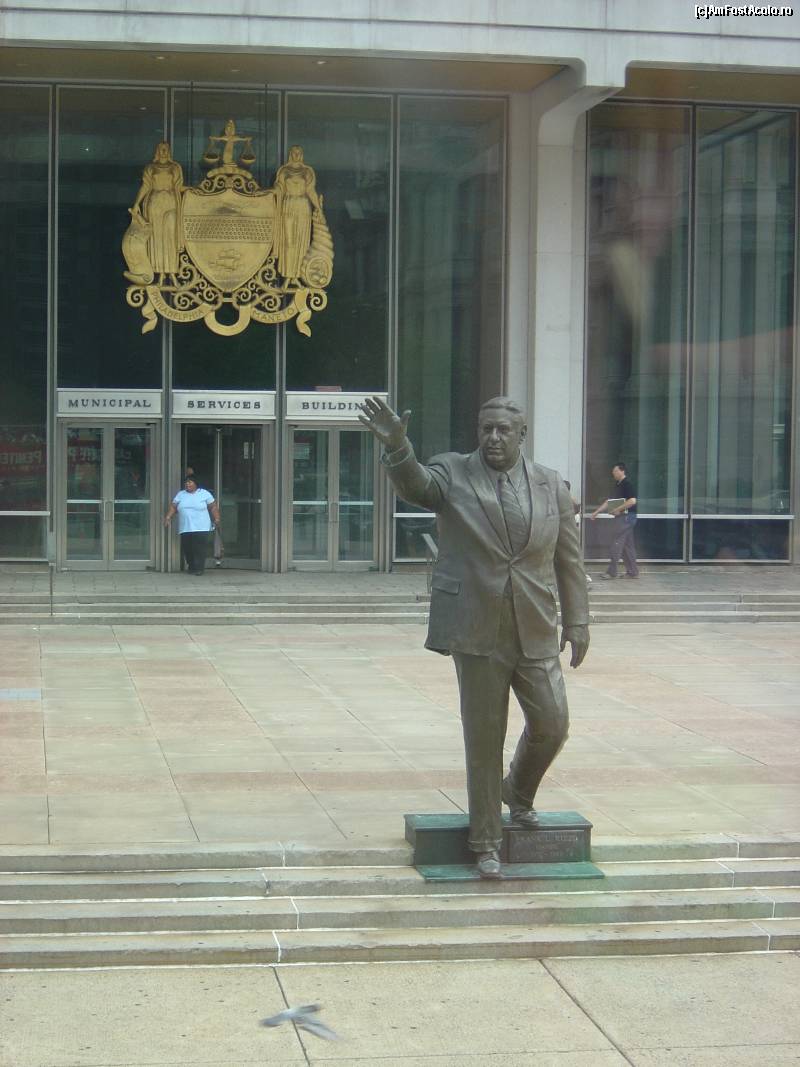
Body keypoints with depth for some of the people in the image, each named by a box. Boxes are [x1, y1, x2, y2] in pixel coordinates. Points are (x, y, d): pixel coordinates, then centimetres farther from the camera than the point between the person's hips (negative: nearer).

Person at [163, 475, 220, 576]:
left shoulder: (205, 494, 6)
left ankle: (198, 568, -9)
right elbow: (173, 507, 9)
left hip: (201, 529, -3)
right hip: (185, 529, 3)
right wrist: (168, 517, -5)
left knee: (200, 549, -12)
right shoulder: (180, 494, 14)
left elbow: (213, 507, 7)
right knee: (187, 549, 2)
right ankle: (191, 567, 16)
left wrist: (217, 518, -2)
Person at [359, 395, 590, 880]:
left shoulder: (551, 485, 5)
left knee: (551, 725, 3)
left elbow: (569, 559, 9)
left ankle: (518, 793, 35)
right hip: (477, 631, -2)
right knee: (484, 740, 4)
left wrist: (578, 621, 7)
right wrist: (396, 445, -43)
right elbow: (413, 484, -23)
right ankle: (486, 843, 17)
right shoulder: (452, 474, -2)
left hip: (535, 632, 2)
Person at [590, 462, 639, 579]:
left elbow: (632, 501, -22)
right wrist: (596, 512, 18)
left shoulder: (627, 484, -12)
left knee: (617, 544, -8)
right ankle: (633, 572, 12)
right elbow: (609, 502, 22)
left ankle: (612, 572, -7)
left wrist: (618, 509, -20)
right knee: (628, 545, 10)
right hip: (622, 517, 10)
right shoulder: (619, 485, 18)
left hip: (626, 516, -10)